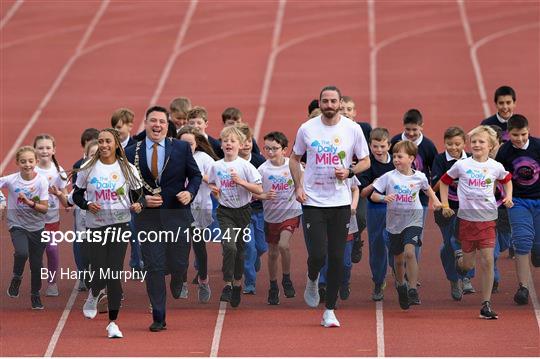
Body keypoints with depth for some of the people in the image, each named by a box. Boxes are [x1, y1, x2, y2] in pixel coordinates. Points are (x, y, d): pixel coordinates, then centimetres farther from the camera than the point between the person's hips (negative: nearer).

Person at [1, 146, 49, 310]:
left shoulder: (41, 181, -11)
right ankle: (16, 278, 2)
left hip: (37, 227, 2)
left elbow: (45, 208, -12)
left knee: (37, 264, 8)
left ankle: (35, 295, 32)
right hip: (17, 226, -1)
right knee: (22, 253, -28)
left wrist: (30, 203, -27)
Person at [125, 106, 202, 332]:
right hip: (148, 217, 0)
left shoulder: (182, 148, 2)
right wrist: (142, 199, -11)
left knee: (178, 264, 2)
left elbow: (195, 175, 9)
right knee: (153, 267, -3)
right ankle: (158, 318, 4)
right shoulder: (132, 153, 1)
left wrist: (190, 192, -10)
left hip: (177, 214, 0)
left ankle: (176, 278, 42)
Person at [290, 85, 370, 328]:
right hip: (313, 201, -1)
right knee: (317, 255, -10)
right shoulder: (307, 129, -1)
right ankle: (312, 280, 26)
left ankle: (329, 311, 10)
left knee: (337, 258, 0)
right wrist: (298, 186, 0)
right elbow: (295, 158, 13)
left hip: (341, 202, 1)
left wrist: (349, 171, -12)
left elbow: (365, 161, 8)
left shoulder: (352, 129, -1)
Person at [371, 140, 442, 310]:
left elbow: (427, 188, 22)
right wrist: (384, 198, -25)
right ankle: (400, 285, 40)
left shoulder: (419, 177, -2)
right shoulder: (388, 177, -7)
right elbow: (373, 196, -6)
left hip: (413, 220, -2)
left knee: (409, 252, -23)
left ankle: (412, 289, -18)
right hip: (395, 221, 2)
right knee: (398, 259, 13)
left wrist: (434, 200, 6)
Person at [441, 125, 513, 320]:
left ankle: (486, 305, 1)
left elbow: (507, 180, 23)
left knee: (487, 261, -7)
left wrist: (508, 197, 6)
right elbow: (445, 181, 11)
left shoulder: (496, 167, 1)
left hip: (487, 218, 1)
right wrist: (445, 205, 5)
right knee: (468, 265, 4)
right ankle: (460, 257, 43)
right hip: (467, 218, 0)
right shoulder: (461, 165, -3)